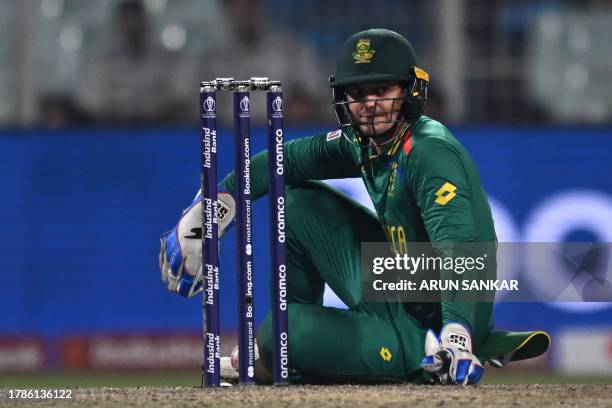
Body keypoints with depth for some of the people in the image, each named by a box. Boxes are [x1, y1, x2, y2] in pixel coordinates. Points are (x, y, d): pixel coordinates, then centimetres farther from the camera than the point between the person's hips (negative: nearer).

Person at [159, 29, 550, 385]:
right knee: (299, 201, 13)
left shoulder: (430, 151, -23)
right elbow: (289, 160, 15)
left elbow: (457, 247, -34)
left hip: (431, 320, -8)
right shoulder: (363, 141, 3)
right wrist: (220, 201, 0)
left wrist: (457, 331, -48)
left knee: (274, 336, -20)